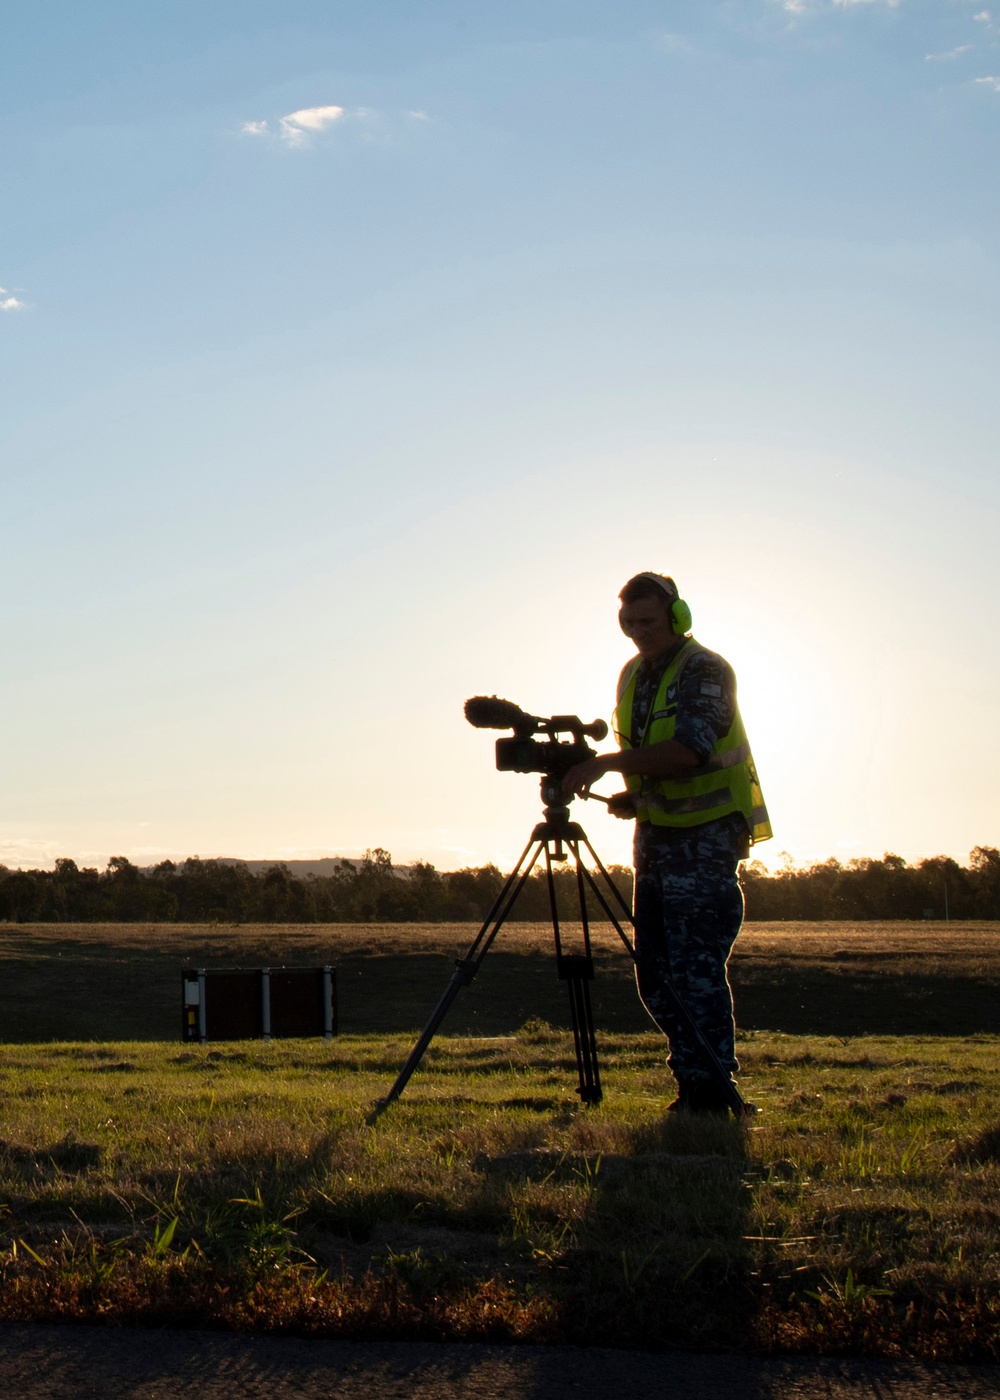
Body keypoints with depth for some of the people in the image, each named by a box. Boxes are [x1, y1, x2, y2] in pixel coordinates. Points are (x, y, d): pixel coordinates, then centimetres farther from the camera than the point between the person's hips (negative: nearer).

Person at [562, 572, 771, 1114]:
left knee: (696, 966, -12)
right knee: (655, 972, 7)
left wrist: (607, 763, -31)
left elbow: (690, 749, -27)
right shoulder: (633, 675, 13)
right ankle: (690, 1083, 16)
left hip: (707, 832, -8)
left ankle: (711, 1093, -6)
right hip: (656, 831, 8)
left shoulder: (705, 670, -13)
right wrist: (632, 795, 4)